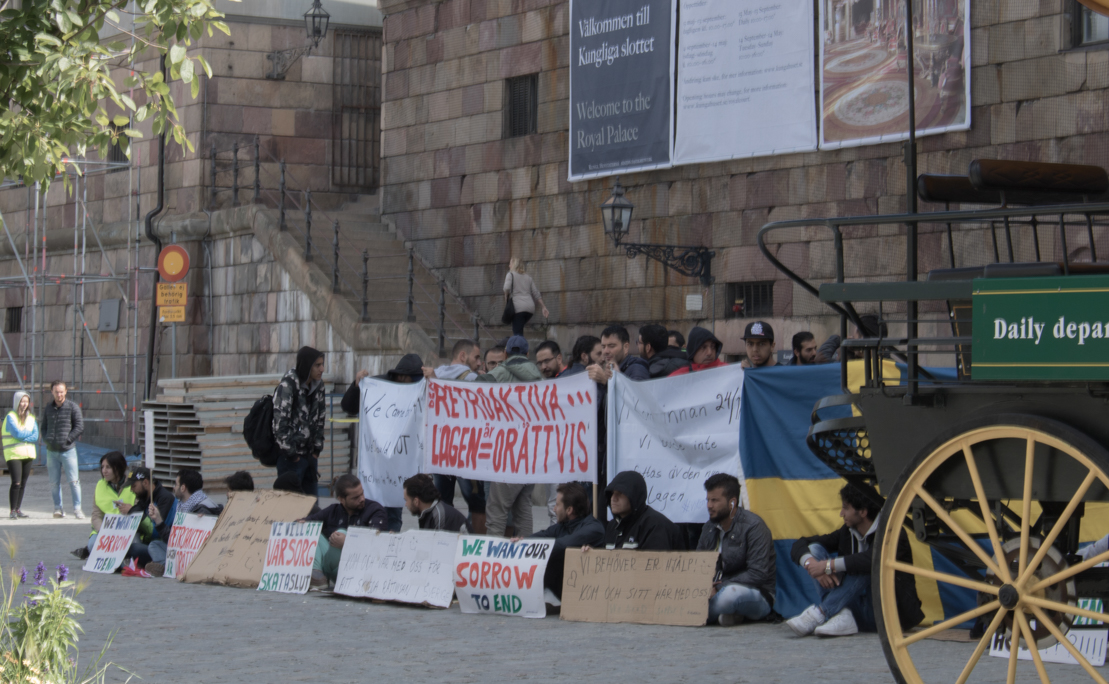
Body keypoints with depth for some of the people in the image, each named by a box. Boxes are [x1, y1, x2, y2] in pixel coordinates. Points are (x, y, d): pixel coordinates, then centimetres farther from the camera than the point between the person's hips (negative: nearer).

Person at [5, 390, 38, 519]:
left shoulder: (31, 418, 12)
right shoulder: (11, 417, -5)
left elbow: (36, 437, 2)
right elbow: (18, 433, -15)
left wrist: (22, 437, -12)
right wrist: (30, 433, 0)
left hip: (28, 454, 5)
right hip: (13, 454, -5)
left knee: (23, 484, 6)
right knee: (16, 483, -13)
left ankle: (18, 509, 13)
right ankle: (13, 511, -7)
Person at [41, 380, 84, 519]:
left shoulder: (73, 407, -2)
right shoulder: (48, 408, 11)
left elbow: (80, 427, -5)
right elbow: (43, 426, 21)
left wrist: (67, 439, -12)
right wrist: (46, 439, 3)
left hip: (68, 450, -4)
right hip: (52, 450, 4)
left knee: (73, 480, -6)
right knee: (54, 482, 5)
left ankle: (77, 509, -2)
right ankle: (58, 508, 12)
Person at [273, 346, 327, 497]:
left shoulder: (317, 385, 7)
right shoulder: (287, 386, -14)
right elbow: (280, 422, -18)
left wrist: (316, 449, 8)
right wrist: (291, 454, -16)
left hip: (309, 454, 7)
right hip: (290, 457, -7)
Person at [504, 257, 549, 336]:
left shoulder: (511, 274, 7)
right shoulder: (528, 277, 22)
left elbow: (507, 288, -12)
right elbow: (536, 294, 18)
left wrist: (506, 298, 5)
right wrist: (543, 307, 19)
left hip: (518, 307, -6)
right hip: (530, 307, 6)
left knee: (517, 333, -11)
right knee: (519, 329, 24)